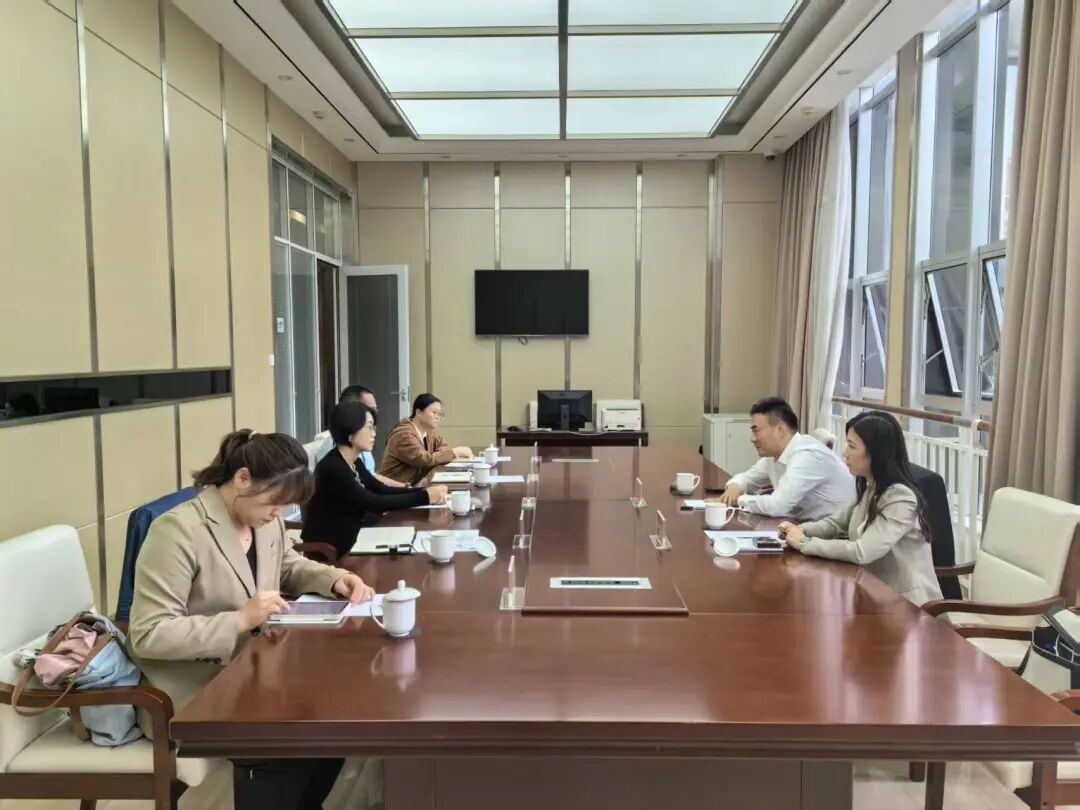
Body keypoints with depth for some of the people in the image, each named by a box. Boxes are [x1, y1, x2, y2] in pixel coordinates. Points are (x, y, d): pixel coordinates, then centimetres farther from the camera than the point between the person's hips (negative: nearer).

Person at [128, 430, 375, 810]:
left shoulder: (266, 520, 1)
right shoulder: (178, 531, -23)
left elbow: (289, 567, 19)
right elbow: (148, 635, -24)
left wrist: (335, 578, -2)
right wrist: (239, 621, -31)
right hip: (189, 695, -7)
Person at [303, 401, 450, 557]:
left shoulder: (354, 464, 6)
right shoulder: (331, 467, -22)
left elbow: (381, 490, 5)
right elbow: (374, 503, -24)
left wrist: (425, 491, -8)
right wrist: (425, 497, -25)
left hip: (346, 545, 8)